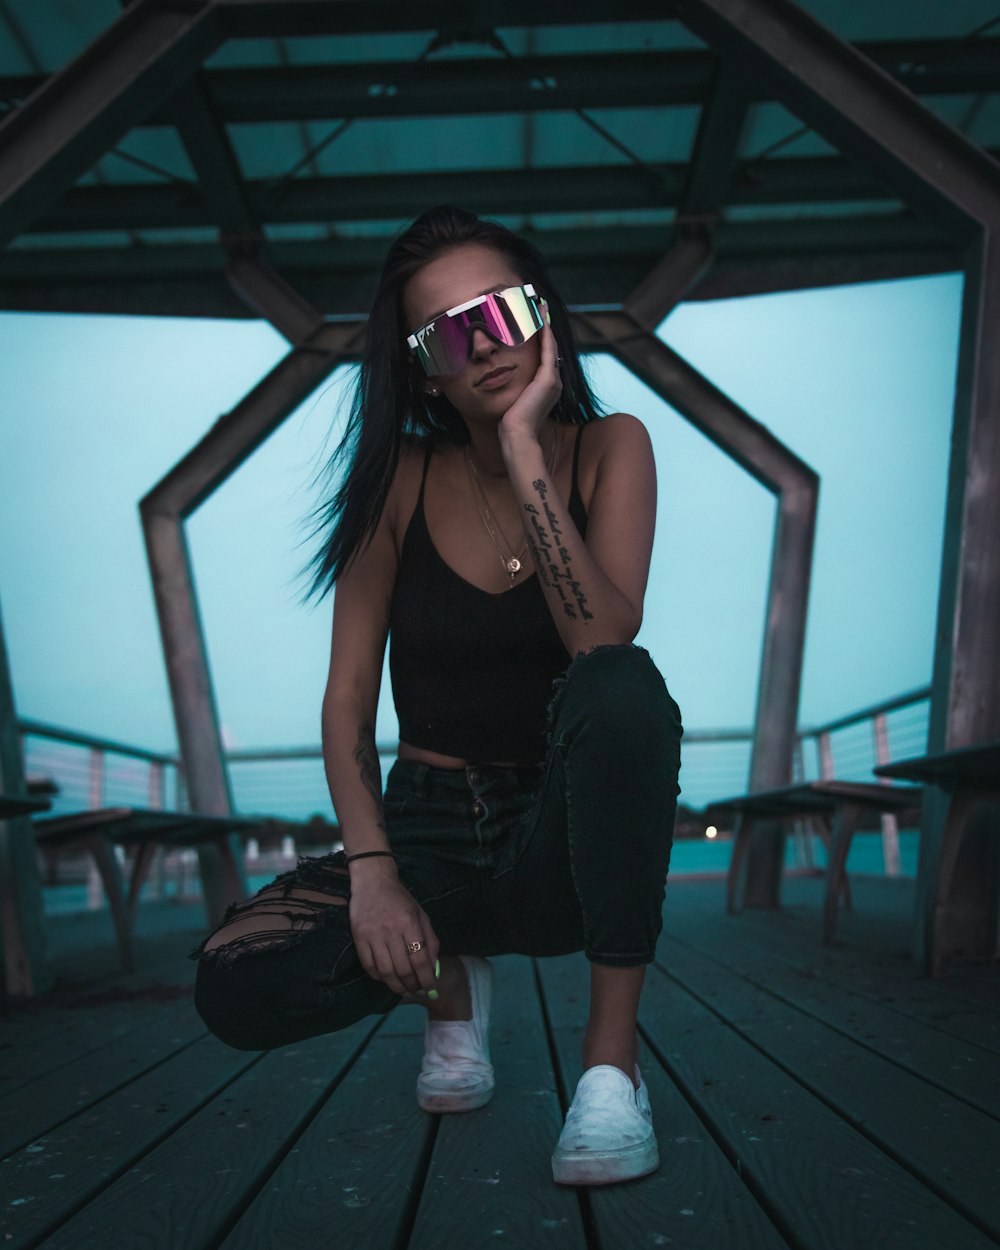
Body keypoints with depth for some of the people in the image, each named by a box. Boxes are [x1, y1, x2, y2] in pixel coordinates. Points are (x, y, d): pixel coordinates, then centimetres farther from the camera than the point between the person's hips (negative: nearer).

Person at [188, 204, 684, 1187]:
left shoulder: (608, 449, -5)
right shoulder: (401, 480, -2)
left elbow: (606, 648, -22)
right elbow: (348, 696, -3)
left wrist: (525, 454, -25)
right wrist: (370, 870, -16)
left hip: (568, 841, -1)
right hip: (429, 834, 2)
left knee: (622, 687, -35)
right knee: (239, 986, -24)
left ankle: (613, 1049, -22)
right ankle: (448, 980, 8)